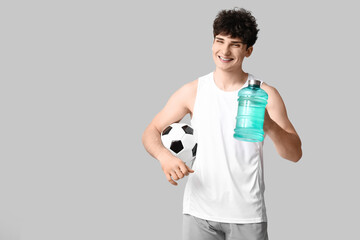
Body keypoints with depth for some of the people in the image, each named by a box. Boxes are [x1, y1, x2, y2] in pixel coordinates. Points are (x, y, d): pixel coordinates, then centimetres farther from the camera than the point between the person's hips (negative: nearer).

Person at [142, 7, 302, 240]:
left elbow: (295, 154, -4)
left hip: (248, 215, 0)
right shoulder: (193, 92, 1)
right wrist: (164, 156, -17)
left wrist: (270, 126, -24)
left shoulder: (265, 94, -2)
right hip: (200, 212, 1)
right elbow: (151, 132, 5)